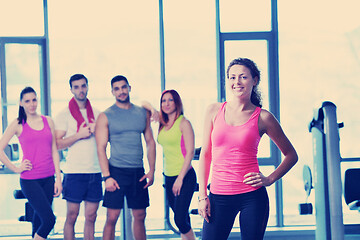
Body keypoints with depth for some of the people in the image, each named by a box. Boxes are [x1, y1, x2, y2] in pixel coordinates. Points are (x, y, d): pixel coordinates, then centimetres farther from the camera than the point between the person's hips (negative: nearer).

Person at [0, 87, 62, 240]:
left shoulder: (48, 121, 10)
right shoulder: (18, 124, -1)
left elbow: (54, 151, 10)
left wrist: (58, 178, 5)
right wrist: (16, 169, -4)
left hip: (48, 178, 4)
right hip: (30, 180, -4)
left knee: (39, 219, 10)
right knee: (49, 219, -14)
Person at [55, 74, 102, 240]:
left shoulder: (97, 113, 12)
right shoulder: (64, 114, 1)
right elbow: (57, 144, -5)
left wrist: (96, 130, -4)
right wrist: (79, 135, -15)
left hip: (95, 172, 4)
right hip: (74, 172, -4)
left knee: (91, 217, 6)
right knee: (71, 217, -1)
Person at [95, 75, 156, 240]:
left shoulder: (143, 113, 10)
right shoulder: (105, 116, -1)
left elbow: (150, 142, 13)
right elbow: (101, 148, -5)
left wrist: (151, 171, 4)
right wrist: (107, 177, -14)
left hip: (138, 173, 4)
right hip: (116, 171, -4)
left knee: (140, 216, 8)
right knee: (112, 218, -6)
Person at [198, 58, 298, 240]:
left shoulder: (262, 117, 0)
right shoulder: (214, 111, 6)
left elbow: (291, 155, 10)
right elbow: (205, 154, 9)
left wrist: (269, 179, -4)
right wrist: (202, 195, 3)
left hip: (252, 197, -1)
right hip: (219, 195, 2)